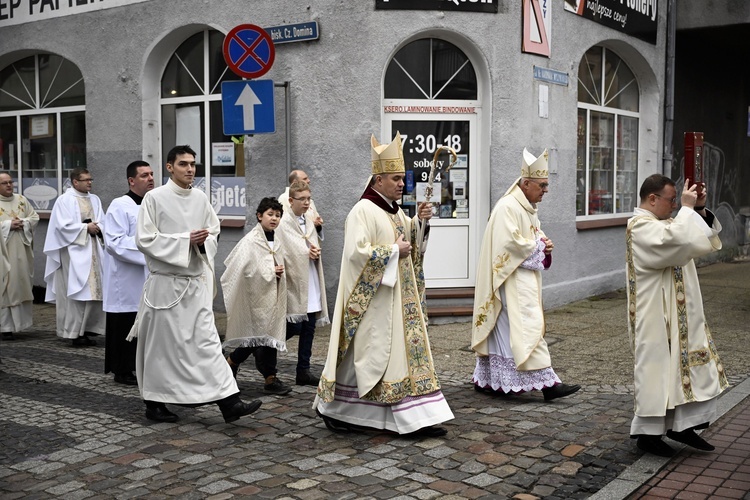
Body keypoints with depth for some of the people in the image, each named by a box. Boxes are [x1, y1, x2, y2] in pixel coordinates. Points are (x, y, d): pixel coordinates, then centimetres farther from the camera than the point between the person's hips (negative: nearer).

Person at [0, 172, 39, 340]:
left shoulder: (21, 200, 11)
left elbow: (35, 217, 11)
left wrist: (23, 223, -7)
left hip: (21, 252, 5)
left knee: (21, 285, 9)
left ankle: (19, 321, 20)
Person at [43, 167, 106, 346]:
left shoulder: (94, 199, 14)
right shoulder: (65, 200, -5)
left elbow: (103, 222, 12)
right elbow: (63, 225, -12)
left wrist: (97, 227, -9)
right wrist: (86, 227, -12)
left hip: (93, 250, 6)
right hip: (74, 251, -6)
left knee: (93, 291, 4)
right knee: (77, 291, -9)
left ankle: (87, 329, 11)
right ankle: (75, 332, -4)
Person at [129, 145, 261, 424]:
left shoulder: (200, 199, 7)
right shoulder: (155, 198, -7)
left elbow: (215, 232, 15)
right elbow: (145, 239, -12)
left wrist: (203, 242, -8)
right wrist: (186, 240, -17)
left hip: (196, 281, 4)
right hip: (165, 282, -4)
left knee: (207, 340, 2)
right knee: (162, 344, 6)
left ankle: (229, 402, 2)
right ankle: (154, 402, 22)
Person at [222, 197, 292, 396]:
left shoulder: (277, 241, 11)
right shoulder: (250, 241, -11)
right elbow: (246, 269, -18)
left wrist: (279, 273, 3)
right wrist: (271, 272, -14)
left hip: (272, 294, 7)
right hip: (256, 293, -7)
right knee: (264, 333, -5)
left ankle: (230, 361, 27)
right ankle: (270, 378, 2)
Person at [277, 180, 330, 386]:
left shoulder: (309, 220, 11)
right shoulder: (284, 223, -12)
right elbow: (284, 253, -17)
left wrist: (315, 252, -6)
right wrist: (308, 252, -7)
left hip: (311, 283, 7)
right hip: (294, 282, -7)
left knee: (309, 328, 8)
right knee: (293, 327, -6)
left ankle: (303, 370, 16)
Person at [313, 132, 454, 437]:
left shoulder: (395, 211, 13)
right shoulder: (363, 211, -14)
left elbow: (410, 241, 21)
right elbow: (357, 252, -23)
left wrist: (419, 221, 3)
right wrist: (394, 250, -17)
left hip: (399, 297, 9)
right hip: (374, 300, -9)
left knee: (408, 349, 6)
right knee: (365, 353, -2)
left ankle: (417, 418, 11)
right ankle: (331, 408, 17)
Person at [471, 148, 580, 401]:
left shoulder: (528, 207, 15)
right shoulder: (508, 206, -16)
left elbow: (535, 234, 24)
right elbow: (511, 243, -23)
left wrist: (544, 243, 2)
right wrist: (540, 246, -10)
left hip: (525, 279, 10)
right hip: (513, 279, -10)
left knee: (501, 328, 13)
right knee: (529, 326, -12)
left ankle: (486, 378, 20)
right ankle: (546, 381, -13)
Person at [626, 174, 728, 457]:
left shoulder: (663, 223, 14)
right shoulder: (641, 226, -16)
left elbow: (704, 237, 18)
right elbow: (681, 239, -32)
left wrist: (700, 210, 4)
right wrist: (687, 208, -19)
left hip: (680, 315, 10)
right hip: (656, 316, -10)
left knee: (684, 367, 12)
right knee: (656, 369, -2)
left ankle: (681, 425, 22)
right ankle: (647, 432, 9)